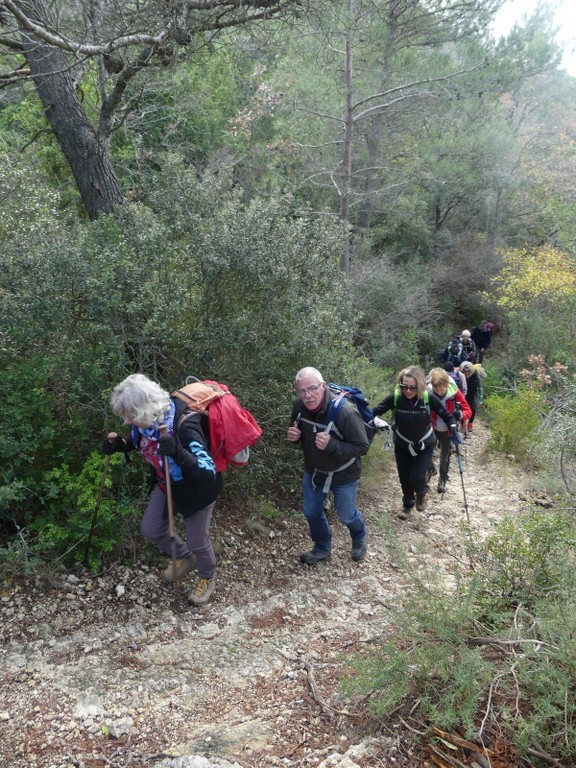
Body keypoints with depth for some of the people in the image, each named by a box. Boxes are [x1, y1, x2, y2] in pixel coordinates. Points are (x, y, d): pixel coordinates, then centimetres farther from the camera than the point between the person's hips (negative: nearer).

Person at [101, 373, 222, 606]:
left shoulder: (185, 426, -41)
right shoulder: (150, 419, -19)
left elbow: (208, 473, -45)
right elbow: (139, 439, 8)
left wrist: (178, 453, -59)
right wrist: (119, 445, -13)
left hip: (197, 489, -7)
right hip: (167, 483, 7)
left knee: (197, 541, 9)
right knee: (150, 529, 17)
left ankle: (207, 579, 42)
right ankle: (186, 558, 44)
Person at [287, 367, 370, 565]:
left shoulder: (345, 412, -35)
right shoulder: (299, 406, -17)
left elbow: (362, 446, -29)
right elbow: (297, 432, 4)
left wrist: (331, 444, -43)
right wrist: (293, 436, -22)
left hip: (342, 475, -4)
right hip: (313, 471, 5)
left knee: (346, 515, 17)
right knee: (311, 512, 18)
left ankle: (360, 537, 52)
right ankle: (322, 548, 45)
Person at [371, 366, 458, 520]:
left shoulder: (428, 397, -24)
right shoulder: (395, 397, -23)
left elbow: (444, 413, -11)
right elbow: (377, 410, -17)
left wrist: (452, 425, -27)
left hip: (424, 444, -1)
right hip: (402, 444, 2)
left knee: (417, 477, -12)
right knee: (404, 478, 13)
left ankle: (422, 493, 27)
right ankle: (407, 504, 45)